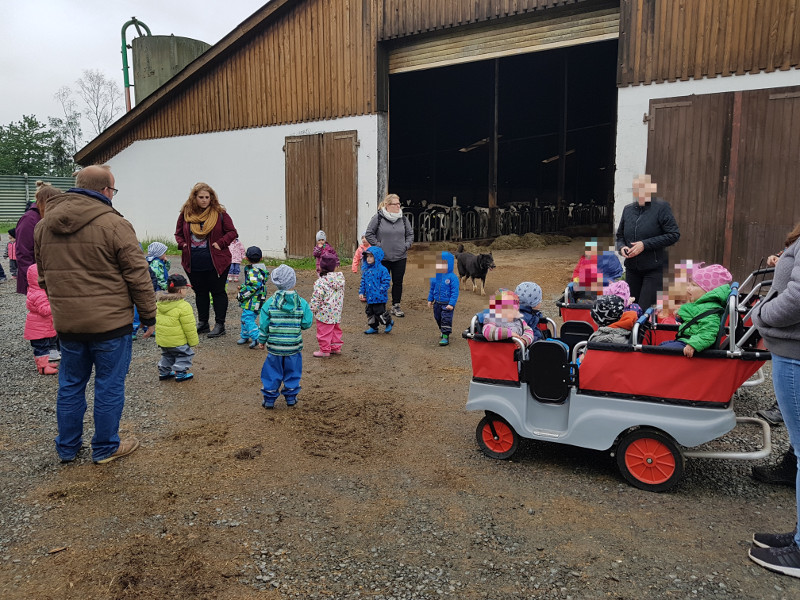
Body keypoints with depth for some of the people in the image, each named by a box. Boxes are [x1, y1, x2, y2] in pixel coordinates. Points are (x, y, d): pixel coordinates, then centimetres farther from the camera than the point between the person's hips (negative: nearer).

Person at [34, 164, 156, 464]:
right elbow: (137, 276, -12)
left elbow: (43, 276, 17)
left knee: (70, 384, 19)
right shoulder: (113, 224, -14)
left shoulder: (45, 224, 8)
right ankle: (105, 448, 21)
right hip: (110, 321, -6)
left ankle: (67, 447, 32)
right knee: (109, 385, 8)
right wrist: (149, 315, -3)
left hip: (66, 323, 6)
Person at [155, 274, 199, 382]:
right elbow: (189, 327, -18)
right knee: (184, 355, 13)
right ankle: (181, 373, 14)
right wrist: (194, 341, -6)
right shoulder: (184, 307, -23)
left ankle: (164, 372, 33)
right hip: (177, 341, -7)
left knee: (167, 355, 27)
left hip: (162, 340, 7)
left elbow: (157, 321, 12)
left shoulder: (159, 303, 0)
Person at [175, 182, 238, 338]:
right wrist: (182, 245, -3)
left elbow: (232, 232, -2)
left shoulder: (219, 213, -5)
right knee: (200, 292, 15)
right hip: (193, 263, 4)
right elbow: (178, 233, 15)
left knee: (218, 291, 3)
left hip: (216, 261, -4)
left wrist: (220, 243, -15)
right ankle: (202, 323, 28)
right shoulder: (186, 213, 4)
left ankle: (220, 325, 11)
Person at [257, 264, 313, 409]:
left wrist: (262, 340, 10)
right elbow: (307, 323, -5)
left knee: (272, 372, 13)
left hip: (274, 346, 0)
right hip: (294, 346, 0)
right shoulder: (302, 303, -9)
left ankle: (269, 399, 20)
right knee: (292, 372, 16)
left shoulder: (270, 303, -9)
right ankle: (291, 397, 24)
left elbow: (263, 325, -4)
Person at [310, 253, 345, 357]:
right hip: (337, 311, 7)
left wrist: (313, 309, -6)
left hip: (325, 312, -7)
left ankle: (325, 350, 13)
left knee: (324, 332, 5)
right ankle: (336, 347, 30)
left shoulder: (321, 281, -21)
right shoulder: (340, 278, 0)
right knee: (336, 330, 21)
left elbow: (316, 298, -19)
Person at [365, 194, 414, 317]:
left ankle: (396, 306, 20)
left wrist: (406, 246, 2)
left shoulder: (403, 219, 6)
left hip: (400, 257, 3)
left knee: (398, 282, 8)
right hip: (383, 257, -3)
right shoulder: (378, 218, -6)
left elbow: (410, 234, 16)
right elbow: (369, 234, -2)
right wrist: (377, 245, -9)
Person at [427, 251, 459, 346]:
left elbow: (455, 292, -17)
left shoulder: (452, 277, -16)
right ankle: (442, 331, 40)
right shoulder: (435, 277, 0)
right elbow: (431, 289, 13)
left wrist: (451, 304, -21)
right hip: (437, 303, 6)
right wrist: (430, 300, 11)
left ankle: (446, 336, 2)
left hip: (447, 304, -6)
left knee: (446, 319, -5)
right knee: (438, 318, 19)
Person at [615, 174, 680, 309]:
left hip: (654, 269, -5)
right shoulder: (628, 209, 7)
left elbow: (674, 235, -12)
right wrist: (621, 247, -4)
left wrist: (645, 244, -17)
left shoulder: (661, 207, -8)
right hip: (632, 268, 5)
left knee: (645, 309, -8)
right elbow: (620, 235, 18)